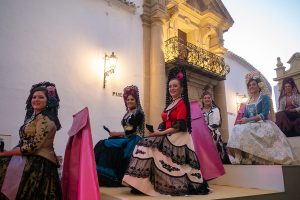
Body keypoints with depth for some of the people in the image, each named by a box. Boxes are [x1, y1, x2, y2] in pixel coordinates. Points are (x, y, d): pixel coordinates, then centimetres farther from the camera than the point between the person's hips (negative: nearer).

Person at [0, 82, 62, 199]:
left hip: (39, 164, -8)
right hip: (32, 161, 8)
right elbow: (23, 142, 16)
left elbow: (32, 147, -16)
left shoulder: (45, 119, -12)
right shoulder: (33, 117, 17)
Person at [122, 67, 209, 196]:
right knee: (148, 146, -10)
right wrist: (158, 132, -1)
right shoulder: (170, 104, 20)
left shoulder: (182, 103, -6)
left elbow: (179, 126, -16)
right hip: (167, 136, 8)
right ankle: (144, 183, -10)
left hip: (178, 137, -8)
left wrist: (162, 133, -18)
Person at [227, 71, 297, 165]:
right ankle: (241, 158, -28)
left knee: (245, 131, -33)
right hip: (250, 125, 5)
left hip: (262, 125, -5)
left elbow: (264, 114, -12)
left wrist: (247, 120, -20)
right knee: (237, 129, -25)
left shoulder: (264, 97, 1)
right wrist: (242, 120, -12)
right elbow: (245, 116, 14)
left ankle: (250, 159, -26)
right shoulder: (248, 101, 20)